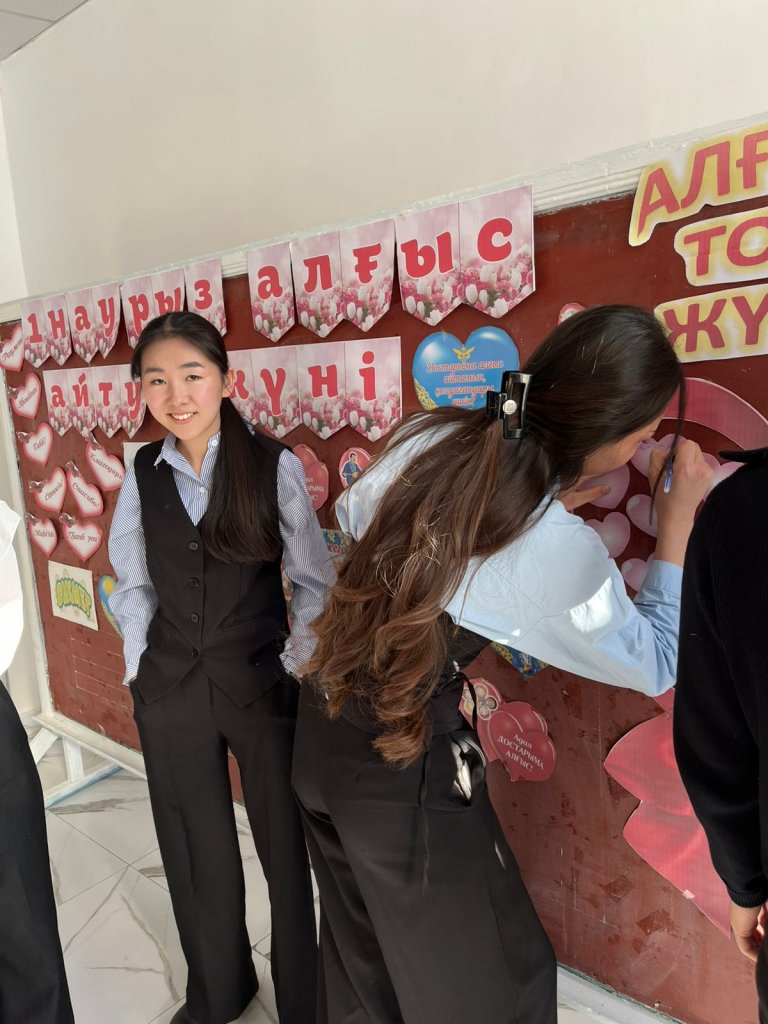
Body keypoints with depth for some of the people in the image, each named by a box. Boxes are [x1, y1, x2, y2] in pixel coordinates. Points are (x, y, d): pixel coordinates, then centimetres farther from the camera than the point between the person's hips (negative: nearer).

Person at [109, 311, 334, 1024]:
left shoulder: (275, 466, -10)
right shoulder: (141, 474, 1)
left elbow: (314, 580, -4)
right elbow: (132, 582, 8)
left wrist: (295, 661, -8)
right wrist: (141, 660, 0)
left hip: (263, 688, -3)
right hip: (171, 692, 3)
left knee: (286, 849, 11)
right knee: (196, 855, 20)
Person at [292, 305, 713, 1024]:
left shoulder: (429, 435, -9)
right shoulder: (559, 548, -23)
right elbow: (654, 667, -5)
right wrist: (678, 523, 0)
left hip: (321, 731, 7)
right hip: (403, 765, -6)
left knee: (359, 959, 30)